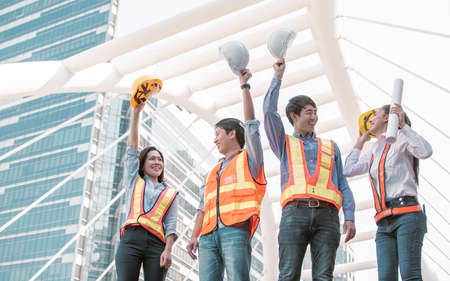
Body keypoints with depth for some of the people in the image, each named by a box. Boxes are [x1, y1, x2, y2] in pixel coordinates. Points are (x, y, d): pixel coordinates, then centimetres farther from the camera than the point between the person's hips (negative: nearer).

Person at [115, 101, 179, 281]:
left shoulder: (171, 193, 22)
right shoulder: (134, 181, 23)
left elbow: (171, 224, 11)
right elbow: (132, 148, 15)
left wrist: (168, 250, -6)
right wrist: (136, 112, 9)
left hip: (157, 243, 1)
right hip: (131, 238, -1)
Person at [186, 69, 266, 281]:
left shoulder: (248, 160, 16)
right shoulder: (212, 174, 31)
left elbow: (250, 123, 7)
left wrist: (244, 86, 9)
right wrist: (194, 237, 13)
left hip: (235, 231, -5)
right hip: (209, 235, 6)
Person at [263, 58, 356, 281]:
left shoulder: (330, 147, 28)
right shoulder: (284, 143, 24)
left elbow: (342, 184, 21)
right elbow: (269, 112, 9)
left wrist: (350, 217, 7)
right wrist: (277, 78, 13)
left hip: (326, 214, 2)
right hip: (295, 212, -2)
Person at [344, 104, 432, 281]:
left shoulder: (401, 139, 8)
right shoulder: (375, 153, 29)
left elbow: (426, 152, -11)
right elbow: (349, 170, 23)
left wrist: (403, 125, -7)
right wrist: (360, 142, 33)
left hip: (407, 214, -6)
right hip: (385, 223, 6)